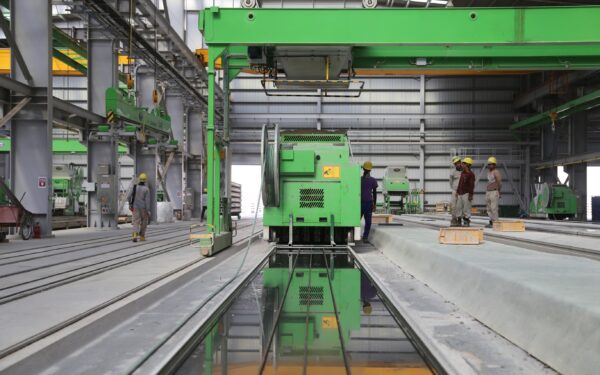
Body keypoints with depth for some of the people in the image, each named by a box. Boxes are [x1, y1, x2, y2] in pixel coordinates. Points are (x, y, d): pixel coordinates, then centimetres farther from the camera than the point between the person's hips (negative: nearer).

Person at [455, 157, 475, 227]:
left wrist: (470, 194, -16)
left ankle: (466, 222, 2)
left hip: (466, 193, -8)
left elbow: (472, 185, -11)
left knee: (466, 208, -4)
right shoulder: (462, 173, 16)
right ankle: (458, 220, 14)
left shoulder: (471, 174, -7)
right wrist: (457, 191, 17)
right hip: (460, 193, 8)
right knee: (458, 207, 7)